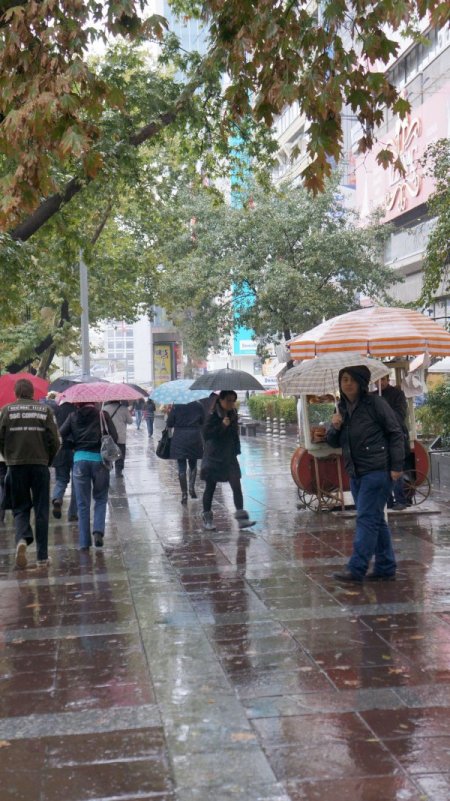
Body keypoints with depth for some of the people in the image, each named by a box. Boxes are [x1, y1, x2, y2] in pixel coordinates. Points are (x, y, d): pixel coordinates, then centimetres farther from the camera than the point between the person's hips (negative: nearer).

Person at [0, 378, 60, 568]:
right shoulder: (44, 410, 1)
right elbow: (55, 441, -2)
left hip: (16, 466, 0)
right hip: (40, 465, 0)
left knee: (20, 508, 11)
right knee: (41, 511, 8)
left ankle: (22, 539, -16)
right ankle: (42, 556, 10)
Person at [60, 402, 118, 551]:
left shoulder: (73, 417, 3)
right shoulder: (103, 415, -1)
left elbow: (62, 434, -2)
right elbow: (114, 437, -5)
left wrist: (74, 445, 13)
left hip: (79, 459, 1)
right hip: (99, 459, -1)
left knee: (82, 504, 8)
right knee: (100, 499, 15)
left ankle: (84, 542, 8)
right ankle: (98, 530, -5)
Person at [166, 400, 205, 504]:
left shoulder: (176, 407, -7)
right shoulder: (198, 406, -3)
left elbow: (169, 424, -4)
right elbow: (202, 422, 6)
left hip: (179, 439, -1)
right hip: (195, 438, 1)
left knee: (181, 467, 3)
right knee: (193, 464, 19)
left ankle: (184, 494, 0)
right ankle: (192, 487, 4)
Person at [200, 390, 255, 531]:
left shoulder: (233, 415, 6)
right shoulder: (213, 415, -13)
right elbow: (206, 434, -22)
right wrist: (222, 426, -28)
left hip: (229, 456, 5)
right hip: (214, 457, -5)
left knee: (236, 486, -6)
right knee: (210, 487, 5)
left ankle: (241, 517, -8)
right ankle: (207, 518, 16)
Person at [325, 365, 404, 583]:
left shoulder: (375, 404, -9)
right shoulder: (342, 408, 10)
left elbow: (395, 434, -7)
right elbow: (333, 443, 16)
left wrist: (396, 466, -12)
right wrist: (334, 427, -6)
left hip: (377, 471, -7)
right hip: (355, 473, 7)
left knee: (366, 518, -8)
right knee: (375, 520, 12)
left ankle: (356, 568, -7)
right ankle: (386, 567, 19)